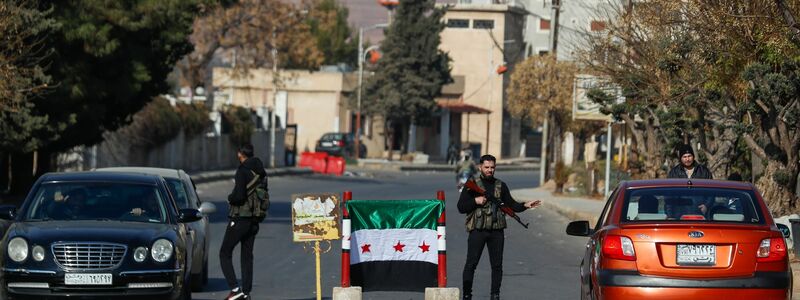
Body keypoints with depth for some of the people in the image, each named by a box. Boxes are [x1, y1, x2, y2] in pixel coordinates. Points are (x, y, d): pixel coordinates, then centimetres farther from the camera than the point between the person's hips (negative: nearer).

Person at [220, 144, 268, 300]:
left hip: (239, 218, -8)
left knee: (225, 254, 1)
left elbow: (238, 196, -24)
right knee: (247, 256, 13)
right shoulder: (261, 173, 9)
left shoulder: (243, 171, -16)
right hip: (254, 220, 8)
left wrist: (230, 198, -3)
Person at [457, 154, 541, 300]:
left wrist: (525, 206, -4)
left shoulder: (501, 186, 12)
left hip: (496, 231, 3)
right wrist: (475, 201, -14)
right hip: (477, 230, -3)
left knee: (497, 265, 5)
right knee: (471, 263, -4)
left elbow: (510, 204, 12)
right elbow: (461, 207, 0)